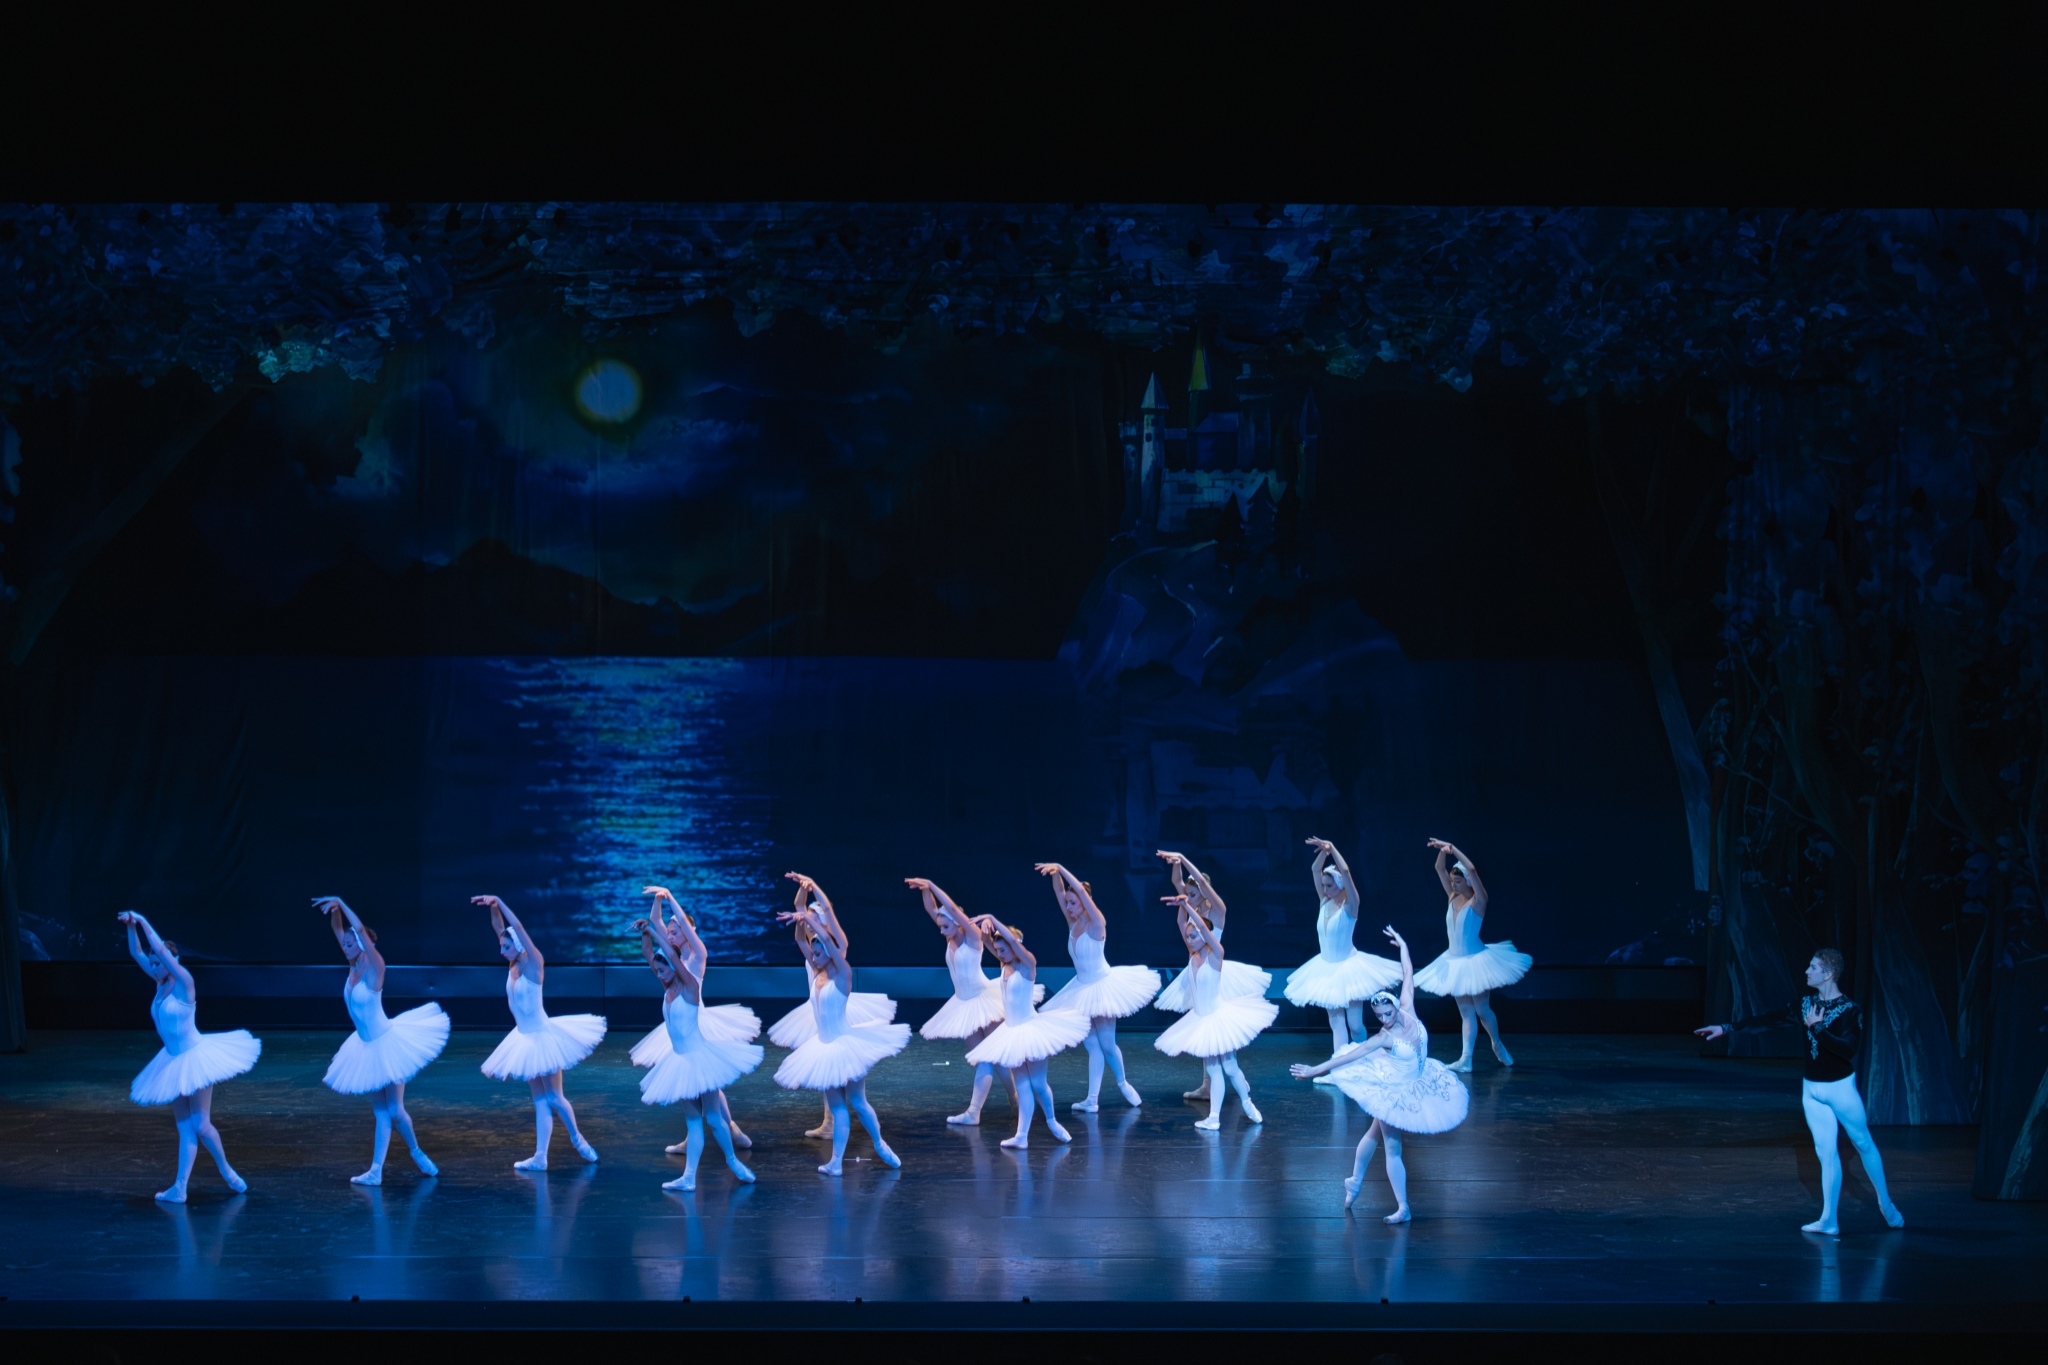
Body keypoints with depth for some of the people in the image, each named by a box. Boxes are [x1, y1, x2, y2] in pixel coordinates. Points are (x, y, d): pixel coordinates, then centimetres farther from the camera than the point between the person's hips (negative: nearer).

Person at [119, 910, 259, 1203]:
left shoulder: (184, 982, -15)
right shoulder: (161, 982, 4)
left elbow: (162, 951, -26)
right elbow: (136, 953, 4)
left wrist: (144, 923, -23)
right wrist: (131, 927, -10)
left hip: (195, 1059, -8)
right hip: (173, 1062, 8)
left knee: (200, 1125, -4)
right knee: (184, 1128, 7)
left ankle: (227, 1172, 16)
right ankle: (179, 1188, 3)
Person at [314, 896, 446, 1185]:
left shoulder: (374, 966, -17)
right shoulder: (355, 966, 2)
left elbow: (361, 930, -30)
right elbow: (338, 930, 4)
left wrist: (340, 901, -28)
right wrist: (334, 911, -15)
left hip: (386, 1044, -8)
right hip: (366, 1047, 8)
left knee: (395, 1111, 0)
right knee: (380, 1112, 9)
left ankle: (417, 1153, 23)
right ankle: (376, 1171, 7)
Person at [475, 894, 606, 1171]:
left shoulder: (534, 963, -15)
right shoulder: (513, 965, 3)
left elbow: (519, 928, -26)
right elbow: (500, 929, 3)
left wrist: (499, 901, -28)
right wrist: (493, 908, -13)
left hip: (542, 1037, -8)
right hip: (525, 1039, 8)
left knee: (554, 1097, 1)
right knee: (539, 1101, 8)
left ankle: (577, 1138, 23)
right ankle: (540, 1158, 7)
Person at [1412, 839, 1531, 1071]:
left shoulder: (1478, 901, -12)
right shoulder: (1453, 897, 5)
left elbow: (1472, 870, -27)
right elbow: (1440, 869, 6)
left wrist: (1453, 849, -26)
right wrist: (1443, 851, -12)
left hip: (1474, 961, -6)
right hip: (1455, 962, 6)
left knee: (1481, 1008, 6)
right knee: (1465, 1012, 5)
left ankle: (1498, 1045, 29)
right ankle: (1465, 1058, 1)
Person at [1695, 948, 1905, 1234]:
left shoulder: (1850, 1009, -14)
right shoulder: (1807, 1004, 2)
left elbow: (1851, 1049, -25)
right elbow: (1768, 1019, 3)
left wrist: (1817, 1028, -24)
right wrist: (1727, 1028, 1)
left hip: (1840, 1087, -5)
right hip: (1812, 1089, 5)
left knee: (1863, 1144, 9)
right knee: (1826, 1152, 5)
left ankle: (1886, 1204, 26)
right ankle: (1829, 1221, 7)